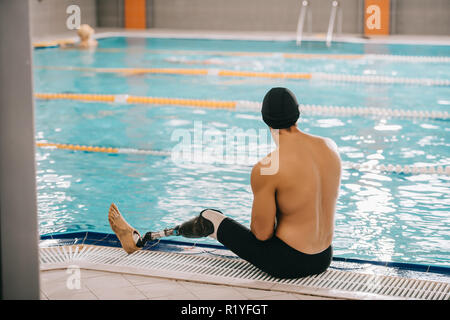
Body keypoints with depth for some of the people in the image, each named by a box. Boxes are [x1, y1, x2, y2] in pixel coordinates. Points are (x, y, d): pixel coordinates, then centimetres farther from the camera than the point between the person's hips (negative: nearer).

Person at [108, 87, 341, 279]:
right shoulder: (330, 147, -1)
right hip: (323, 260, 7)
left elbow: (262, 233, -15)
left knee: (209, 219, 12)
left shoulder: (266, 169, -21)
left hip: (287, 262, -6)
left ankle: (137, 241, 29)